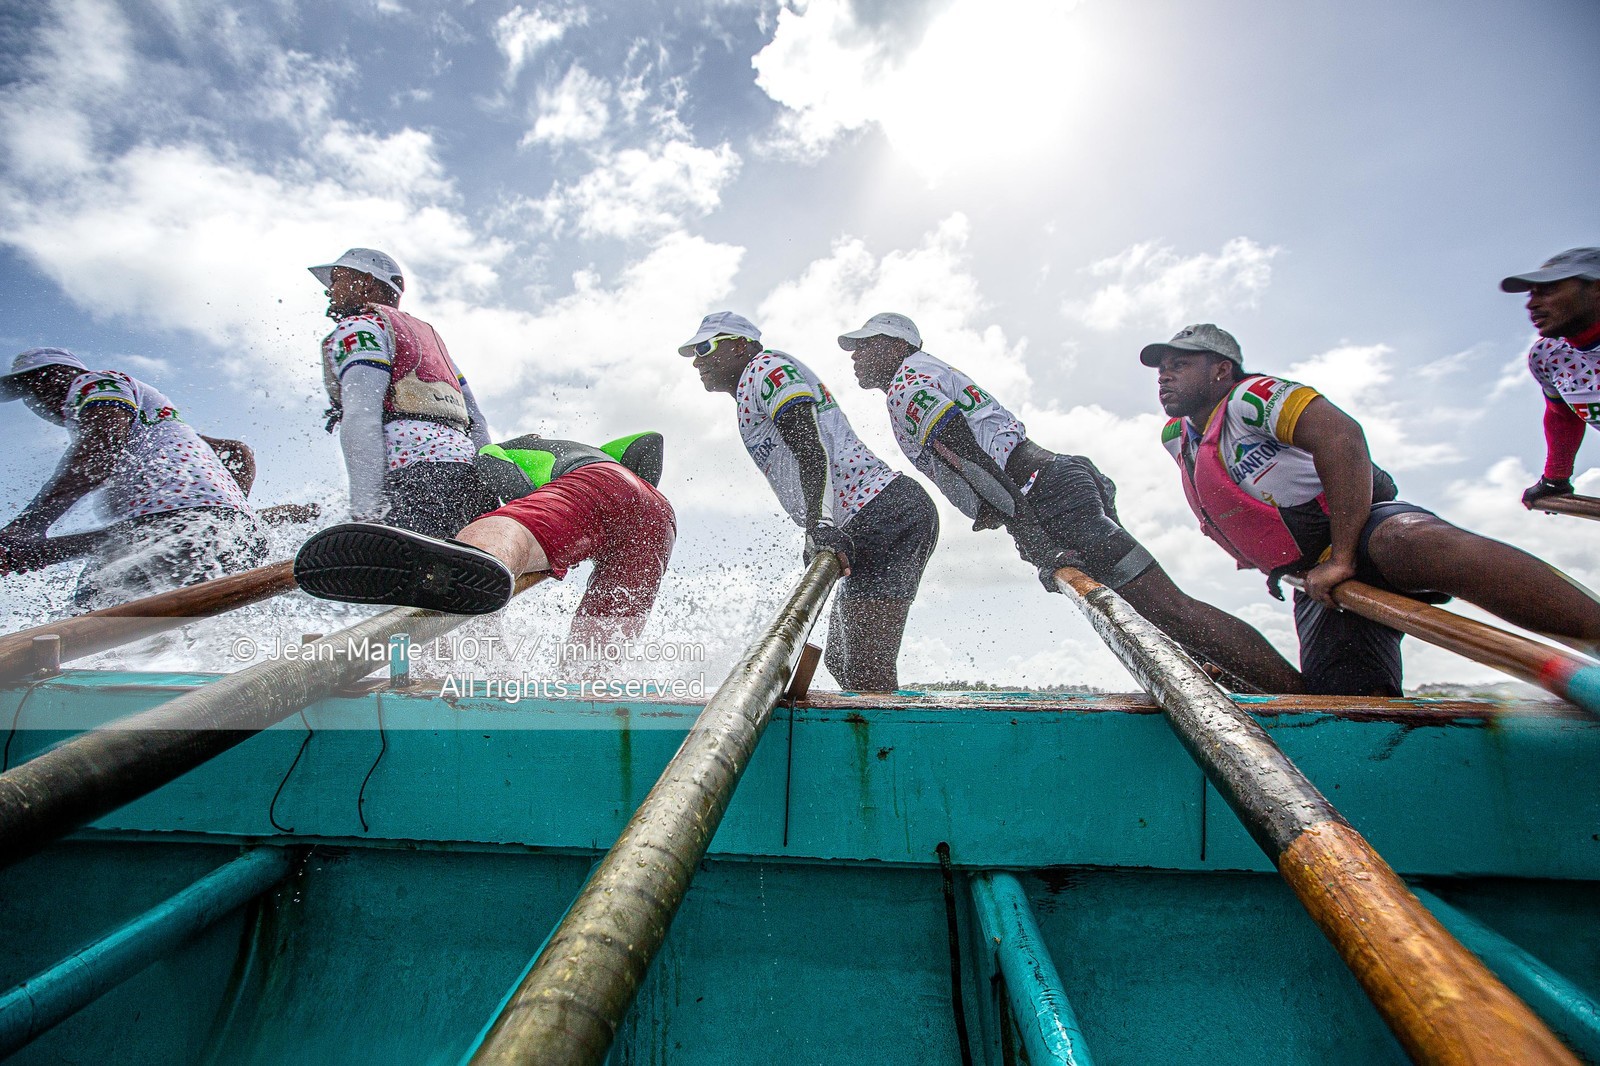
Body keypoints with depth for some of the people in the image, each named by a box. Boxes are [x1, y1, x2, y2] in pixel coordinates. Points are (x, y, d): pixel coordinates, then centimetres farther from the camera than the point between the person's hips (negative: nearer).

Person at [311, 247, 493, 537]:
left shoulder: (357, 327, 10)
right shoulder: (426, 331, 35)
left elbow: (362, 419, -8)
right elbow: (477, 420, 28)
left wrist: (366, 510, -16)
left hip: (420, 473, -8)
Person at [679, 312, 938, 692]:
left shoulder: (765, 366, -1)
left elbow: (813, 447, -19)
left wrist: (819, 525, -32)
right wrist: (818, 534, 22)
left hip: (886, 514, -11)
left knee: (867, 673, -17)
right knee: (841, 660, 15)